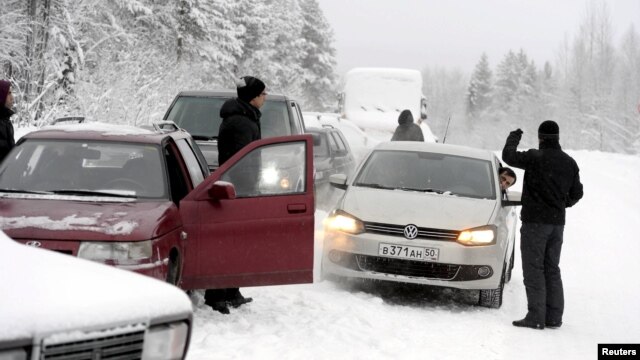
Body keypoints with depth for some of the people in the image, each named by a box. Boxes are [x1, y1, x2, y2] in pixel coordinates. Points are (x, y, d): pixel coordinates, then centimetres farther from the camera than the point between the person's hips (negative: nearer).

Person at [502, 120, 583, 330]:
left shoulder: (535, 158, -14)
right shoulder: (569, 163, 7)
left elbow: (508, 156, -8)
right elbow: (576, 193, 13)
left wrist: (514, 137, 10)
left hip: (535, 221, -6)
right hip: (557, 222, 6)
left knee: (533, 270, -4)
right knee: (552, 270, 13)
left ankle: (536, 317, -8)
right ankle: (554, 317, 13)